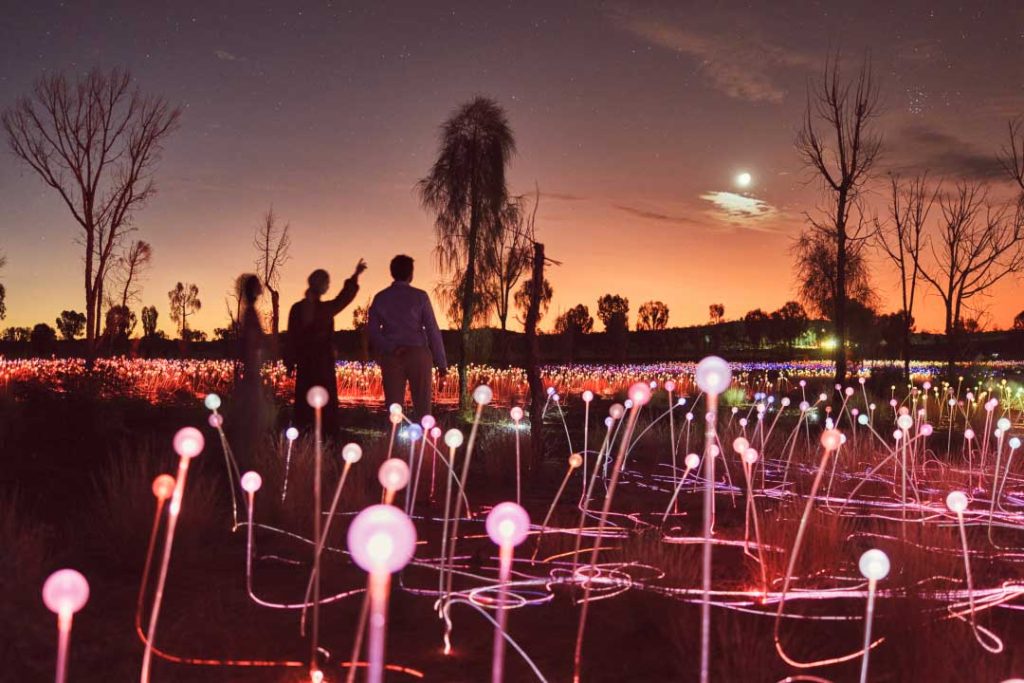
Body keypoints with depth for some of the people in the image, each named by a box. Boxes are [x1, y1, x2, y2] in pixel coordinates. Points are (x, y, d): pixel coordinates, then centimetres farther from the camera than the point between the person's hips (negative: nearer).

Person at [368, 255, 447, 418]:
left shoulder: (380, 298, 7)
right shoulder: (419, 296, -1)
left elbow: (373, 331, 1)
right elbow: (432, 330, -2)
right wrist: (441, 362, 0)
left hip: (391, 356, 2)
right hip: (418, 354, -2)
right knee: (423, 407, 3)